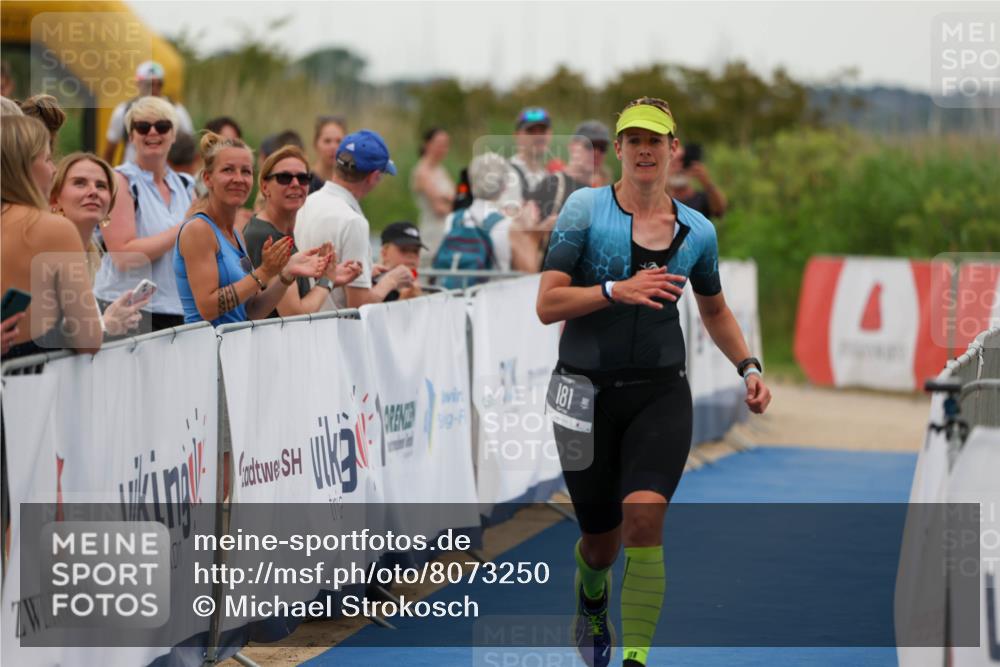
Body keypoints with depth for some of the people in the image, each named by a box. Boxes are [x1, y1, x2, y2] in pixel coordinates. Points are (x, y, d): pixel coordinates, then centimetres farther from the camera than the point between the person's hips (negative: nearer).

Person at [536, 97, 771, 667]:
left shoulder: (697, 231, 5)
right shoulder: (586, 208, -4)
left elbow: (715, 309, 23)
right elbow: (547, 305, -10)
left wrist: (749, 367, 9)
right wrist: (617, 290, -23)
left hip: (661, 394, 1)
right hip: (587, 394, -1)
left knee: (644, 515, -23)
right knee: (601, 539, 10)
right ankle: (592, 597, 47)